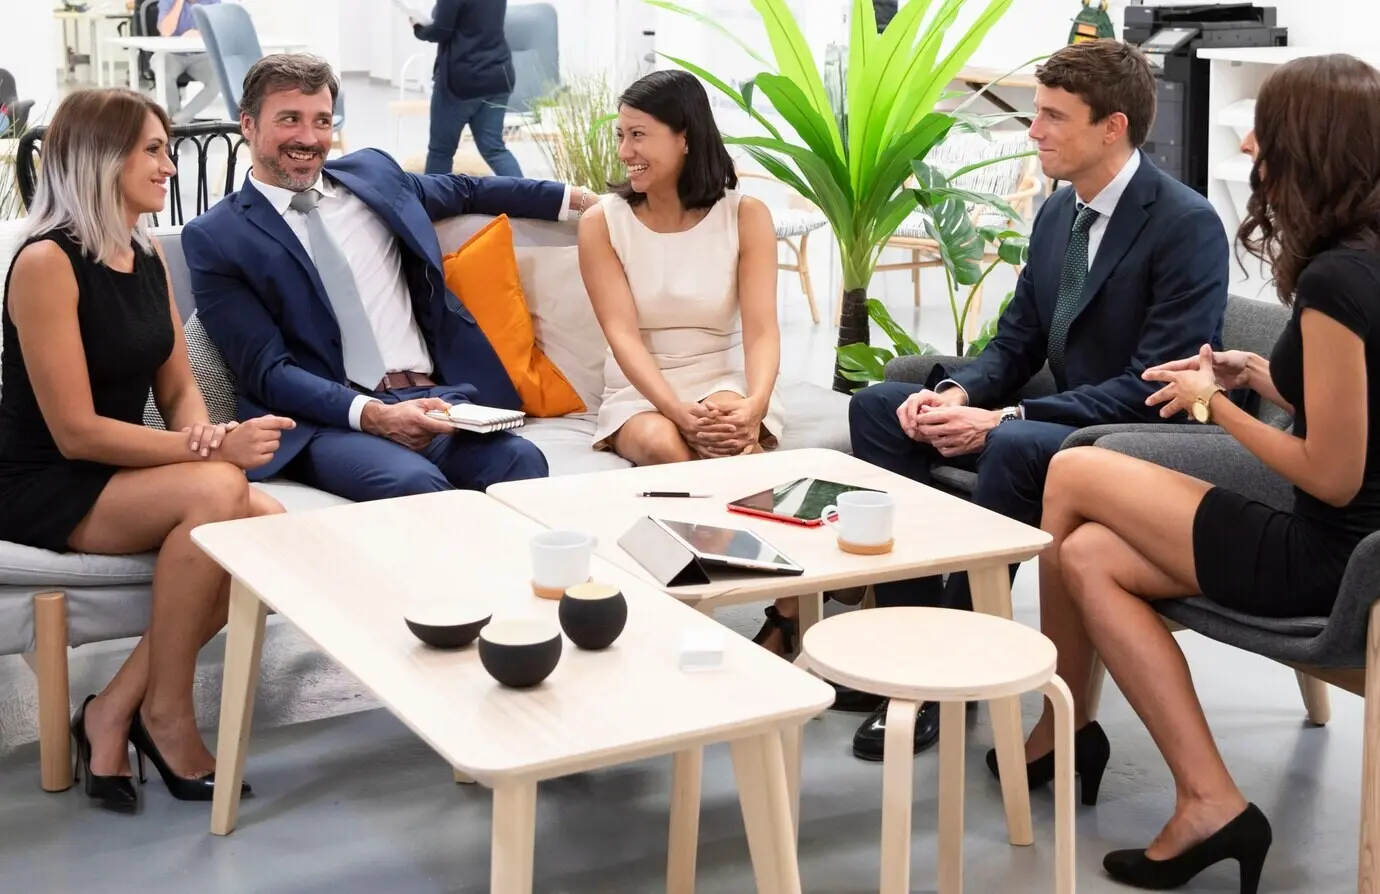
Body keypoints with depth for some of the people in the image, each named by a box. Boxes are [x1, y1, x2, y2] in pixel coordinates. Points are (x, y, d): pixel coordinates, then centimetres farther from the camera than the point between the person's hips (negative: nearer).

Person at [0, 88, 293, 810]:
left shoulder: (146, 255, 7)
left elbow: (178, 387, 12)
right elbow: (76, 432, -21)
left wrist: (204, 434, -12)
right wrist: (215, 451, -24)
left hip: (122, 475, 8)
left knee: (269, 525, -19)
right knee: (215, 491, -31)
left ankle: (115, 711, -8)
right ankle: (165, 715, -15)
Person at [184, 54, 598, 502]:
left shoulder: (373, 173, 18)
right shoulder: (214, 237, 4)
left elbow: (465, 190, 39)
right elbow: (266, 372, -5)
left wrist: (572, 197, 39)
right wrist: (371, 414, -20)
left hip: (435, 397, 4)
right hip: (325, 421, -4)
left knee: (521, 459, -29)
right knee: (415, 483, -37)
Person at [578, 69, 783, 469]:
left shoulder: (746, 216, -3)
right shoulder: (601, 224, -3)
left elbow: (761, 331, -12)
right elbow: (622, 334, -14)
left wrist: (755, 404, -34)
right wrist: (676, 410, -32)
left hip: (727, 383, 0)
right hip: (640, 393, 1)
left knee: (729, 440, -36)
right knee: (660, 444, -34)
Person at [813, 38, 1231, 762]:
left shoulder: (1187, 226, -18)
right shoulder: (1057, 213, 8)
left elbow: (1155, 387, -23)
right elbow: (1016, 343, 12)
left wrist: (1003, 420, -27)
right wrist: (957, 393, -12)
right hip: (1057, 422, 9)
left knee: (1014, 448, -37)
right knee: (877, 405, -1)